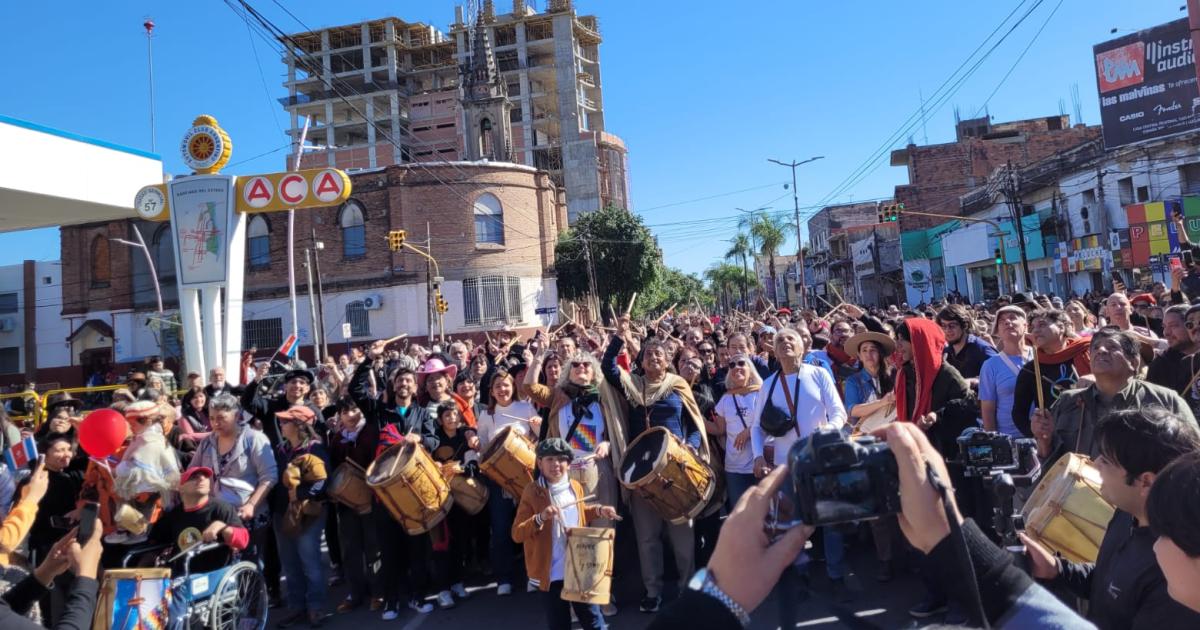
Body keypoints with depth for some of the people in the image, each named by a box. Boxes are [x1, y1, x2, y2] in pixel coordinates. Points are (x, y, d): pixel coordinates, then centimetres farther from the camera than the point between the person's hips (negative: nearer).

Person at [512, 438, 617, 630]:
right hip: (551, 573, -3)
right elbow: (517, 534, -16)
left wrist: (599, 510, 9)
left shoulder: (575, 487, 3)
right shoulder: (532, 492, -12)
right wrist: (540, 518, -30)